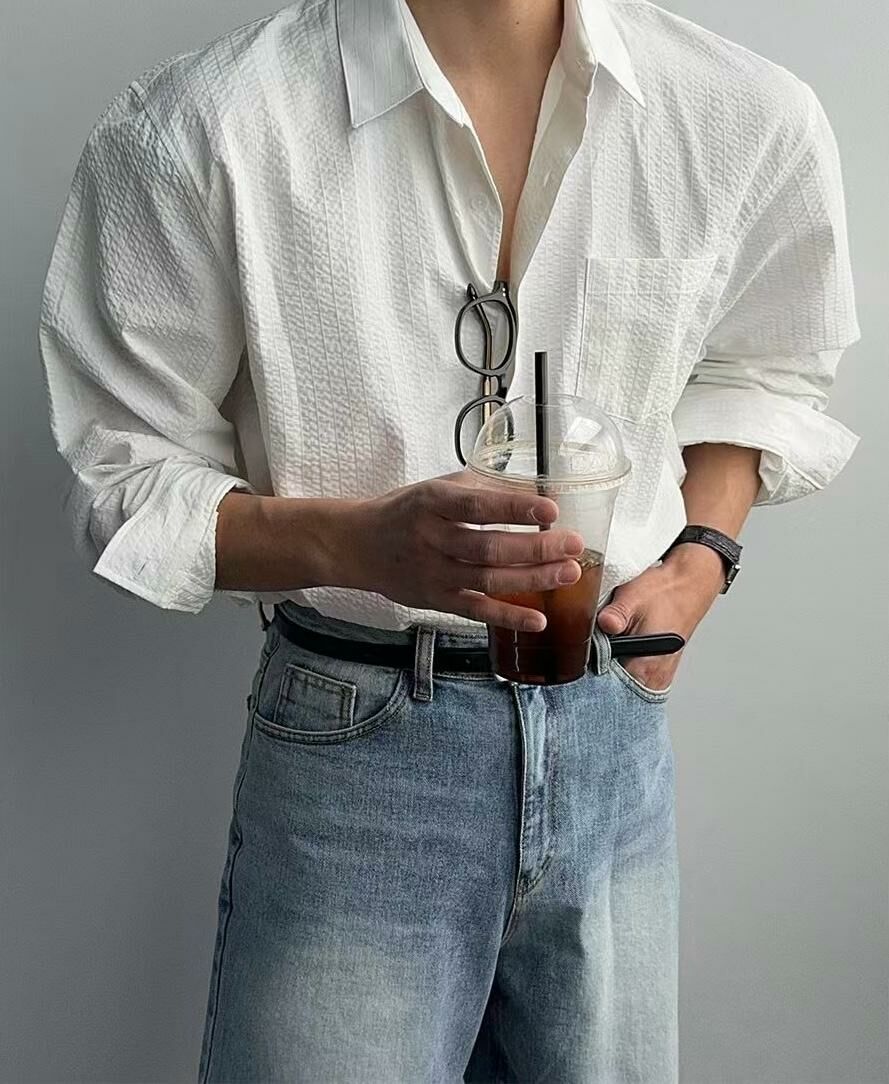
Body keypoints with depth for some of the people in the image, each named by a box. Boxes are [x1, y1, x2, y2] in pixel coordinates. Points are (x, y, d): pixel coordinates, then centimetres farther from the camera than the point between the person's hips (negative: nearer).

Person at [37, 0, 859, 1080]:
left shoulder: (756, 117, -6)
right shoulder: (200, 127, -15)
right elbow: (126, 482, -7)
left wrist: (701, 557, -3)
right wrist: (358, 541, -25)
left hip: (615, 735, 4)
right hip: (352, 749, -3)